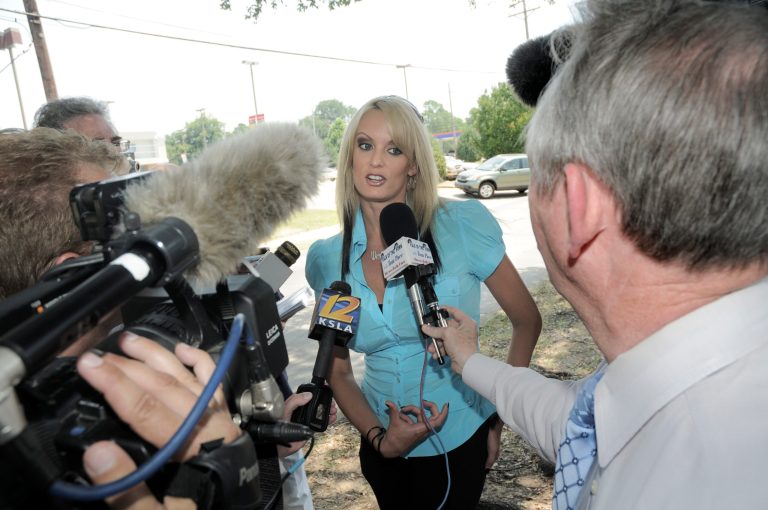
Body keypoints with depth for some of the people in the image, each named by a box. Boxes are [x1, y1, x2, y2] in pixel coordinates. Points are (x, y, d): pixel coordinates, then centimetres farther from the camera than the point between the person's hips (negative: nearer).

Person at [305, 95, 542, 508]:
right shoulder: (326, 258, -7)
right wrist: (378, 438, -11)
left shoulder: (463, 226, -16)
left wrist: (501, 415, -4)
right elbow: (337, 370, 1)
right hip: (384, 447, 3)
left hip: (459, 441, -3)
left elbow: (527, 322, -5)